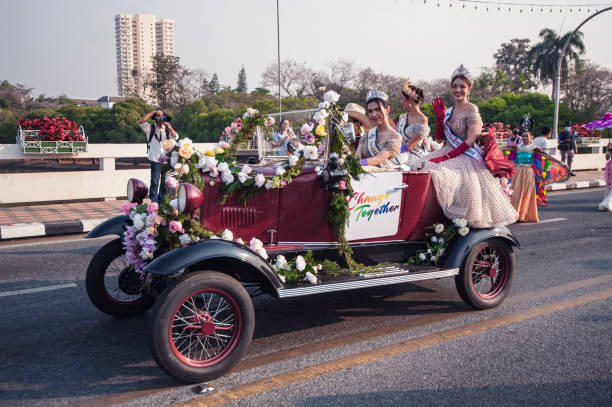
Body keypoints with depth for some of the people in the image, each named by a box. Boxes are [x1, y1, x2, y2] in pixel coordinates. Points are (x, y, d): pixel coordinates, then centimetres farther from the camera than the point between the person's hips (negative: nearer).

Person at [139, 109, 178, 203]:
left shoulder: (168, 130, 10)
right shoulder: (150, 128, 7)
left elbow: (175, 137, -6)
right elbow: (141, 121, -8)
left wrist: (168, 125, -15)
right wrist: (153, 112, -12)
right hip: (155, 161, -2)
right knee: (154, 182, -4)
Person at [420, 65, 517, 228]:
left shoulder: (471, 110, -8)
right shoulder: (449, 110, 14)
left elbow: (470, 142, -15)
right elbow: (439, 137, 13)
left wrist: (446, 157, -20)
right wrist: (439, 117, 0)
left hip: (465, 157, -8)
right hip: (447, 153, 8)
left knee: (438, 173, -30)